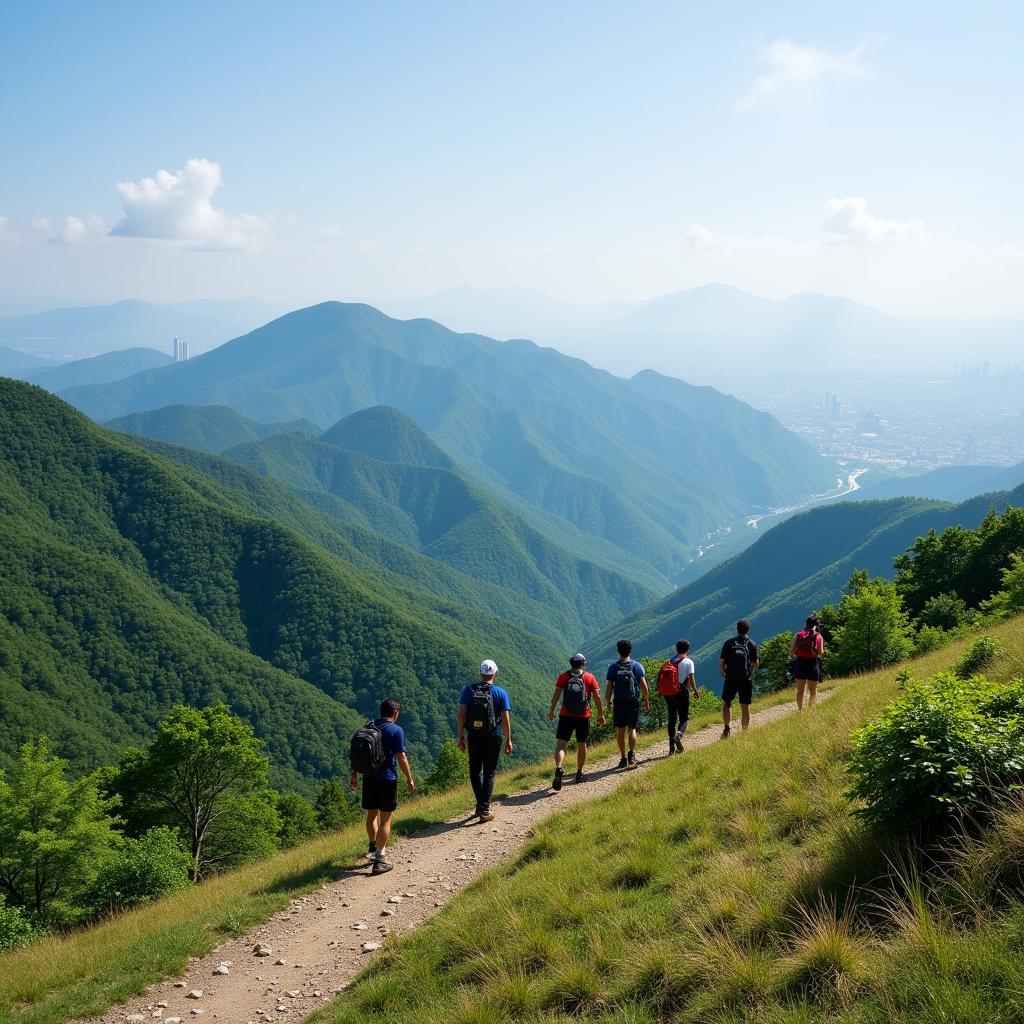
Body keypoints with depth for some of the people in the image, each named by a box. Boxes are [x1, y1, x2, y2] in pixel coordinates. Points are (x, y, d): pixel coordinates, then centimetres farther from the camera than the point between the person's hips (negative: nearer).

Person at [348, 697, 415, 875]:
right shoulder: (396, 730, -10)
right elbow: (401, 757, -12)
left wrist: (354, 774, 19)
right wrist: (409, 779, -2)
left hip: (369, 777, 5)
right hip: (387, 779, -5)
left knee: (372, 814, 21)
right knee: (386, 819, 0)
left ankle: (373, 848, 38)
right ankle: (380, 859, -4)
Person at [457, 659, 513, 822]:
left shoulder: (469, 690, -2)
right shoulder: (500, 692, -4)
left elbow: (461, 713, -6)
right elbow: (506, 718, -6)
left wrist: (461, 737, 1)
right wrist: (508, 740, 3)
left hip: (474, 737, 1)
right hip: (493, 737, -1)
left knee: (475, 771, 17)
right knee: (489, 773, 7)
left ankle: (480, 805, 19)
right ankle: (484, 810, 2)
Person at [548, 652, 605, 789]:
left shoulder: (563, 677, -1)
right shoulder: (589, 678, 0)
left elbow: (556, 694, -5)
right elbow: (597, 697, 1)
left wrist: (551, 711, 5)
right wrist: (601, 715, 9)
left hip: (566, 716, -1)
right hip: (583, 717, 1)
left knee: (560, 744, -3)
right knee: (581, 745, 17)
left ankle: (558, 769, -27)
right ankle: (579, 773, 26)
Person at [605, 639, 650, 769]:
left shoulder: (613, 667, -1)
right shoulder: (637, 666, -1)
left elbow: (609, 687, -3)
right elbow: (643, 685, -5)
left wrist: (608, 701, 10)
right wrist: (646, 700, 4)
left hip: (619, 702, 0)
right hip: (634, 701, 0)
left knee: (620, 730, 9)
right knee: (632, 729, 6)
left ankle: (623, 758, 11)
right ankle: (632, 754, -15)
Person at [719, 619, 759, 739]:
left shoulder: (729, 642, -1)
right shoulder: (751, 644, -1)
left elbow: (721, 663, -4)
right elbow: (755, 664, -1)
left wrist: (724, 674, 13)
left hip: (731, 678, 0)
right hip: (746, 679, 0)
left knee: (726, 703, 16)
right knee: (745, 707, 7)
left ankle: (726, 728, 1)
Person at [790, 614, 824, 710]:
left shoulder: (799, 635, 2)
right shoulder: (819, 637, 1)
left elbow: (792, 651, -5)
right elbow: (821, 653, -4)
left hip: (800, 663, 1)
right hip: (813, 664, -1)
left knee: (800, 690, 10)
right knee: (813, 691, 11)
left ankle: (800, 709, 1)